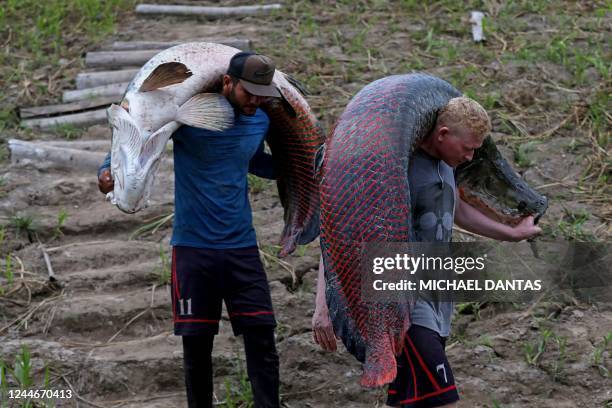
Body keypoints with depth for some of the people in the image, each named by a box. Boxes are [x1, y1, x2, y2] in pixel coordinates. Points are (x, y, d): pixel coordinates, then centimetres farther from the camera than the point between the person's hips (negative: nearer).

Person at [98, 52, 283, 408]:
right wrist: (108, 171, -20)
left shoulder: (259, 122, 8)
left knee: (262, 338, -4)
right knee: (197, 343, 3)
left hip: (243, 248, 4)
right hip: (193, 248, -3)